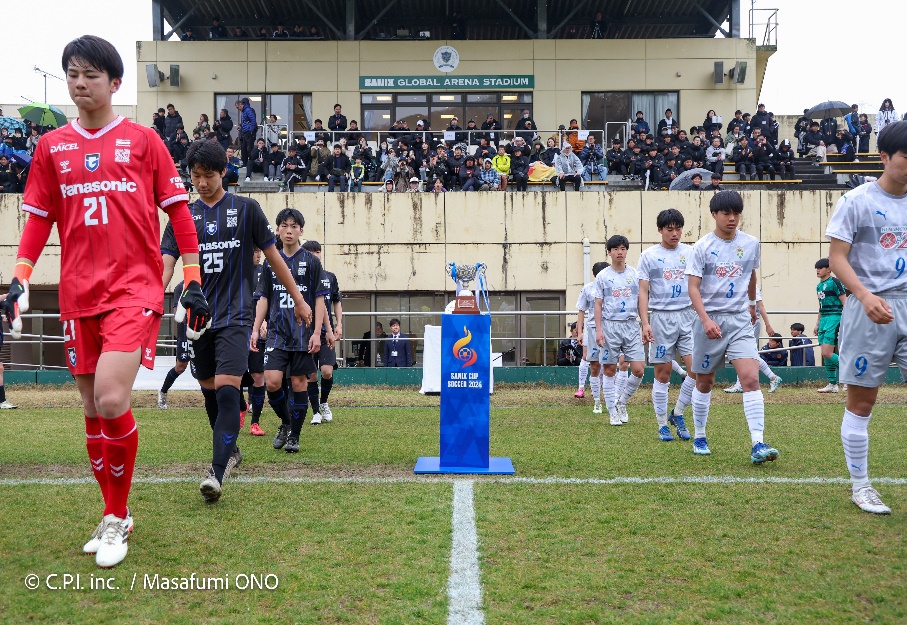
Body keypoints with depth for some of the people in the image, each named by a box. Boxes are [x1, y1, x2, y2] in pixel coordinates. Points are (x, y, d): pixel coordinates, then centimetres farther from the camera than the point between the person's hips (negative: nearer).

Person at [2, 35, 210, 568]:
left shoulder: (143, 139, 4)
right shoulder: (52, 146, 12)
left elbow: (178, 210, 5)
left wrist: (194, 281, 1)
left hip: (136, 288, -4)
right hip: (79, 294, 4)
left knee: (111, 401, -19)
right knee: (93, 410, 8)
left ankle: (117, 516, 2)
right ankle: (114, 515, 26)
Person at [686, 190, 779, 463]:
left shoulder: (751, 244, 5)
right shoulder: (702, 247, -6)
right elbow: (693, 288, -11)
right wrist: (706, 320, -24)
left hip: (740, 320, 2)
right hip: (709, 321, -2)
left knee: (751, 379, -14)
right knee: (704, 382, 9)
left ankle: (758, 445, -16)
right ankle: (699, 437, 26)